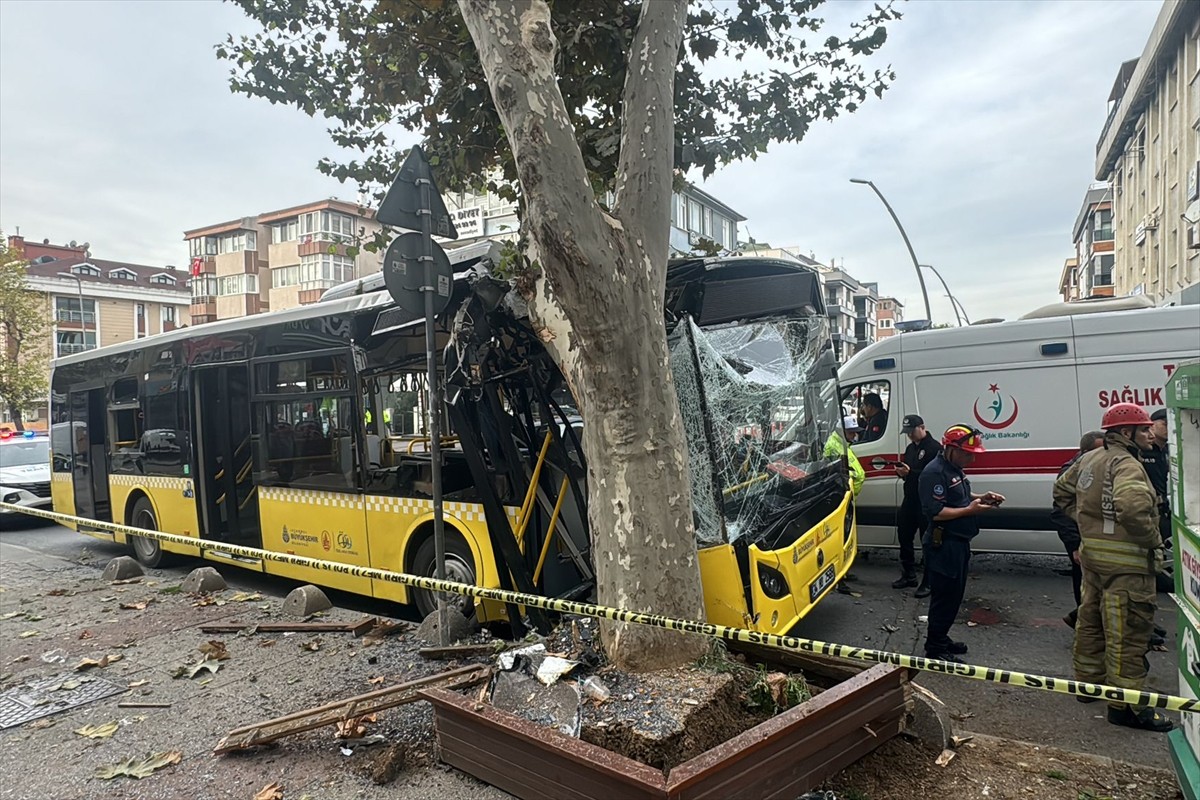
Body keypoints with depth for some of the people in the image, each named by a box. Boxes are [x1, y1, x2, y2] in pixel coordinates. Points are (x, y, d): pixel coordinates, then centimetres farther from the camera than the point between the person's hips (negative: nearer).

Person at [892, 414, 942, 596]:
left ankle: (928, 583, 8)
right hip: (910, 500, 9)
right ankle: (909, 576, 29)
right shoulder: (910, 448, 16)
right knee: (904, 537, 15)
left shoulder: (935, 448, -13)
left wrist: (910, 472, -27)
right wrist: (901, 472, -1)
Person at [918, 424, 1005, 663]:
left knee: (954, 595, 18)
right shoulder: (934, 472, -20)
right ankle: (935, 648, 8)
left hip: (959, 543, 10)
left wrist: (981, 498, 7)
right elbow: (936, 513, -24)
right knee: (944, 596, -3)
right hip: (943, 546, -10)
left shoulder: (955, 468, 11)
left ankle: (941, 638, 31)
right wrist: (970, 510, -23)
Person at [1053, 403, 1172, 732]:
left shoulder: (1089, 460, 10)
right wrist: (1153, 541, -19)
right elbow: (1133, 508, -34)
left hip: (1092, 552, 10)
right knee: (1128, 630, -2)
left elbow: (1062, 491, 22)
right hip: (1124, 561, -9)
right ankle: (1125, 703, 4)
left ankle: (1089, 680, 33)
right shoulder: (1126, 465, -18)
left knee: (1091, 619, 19)